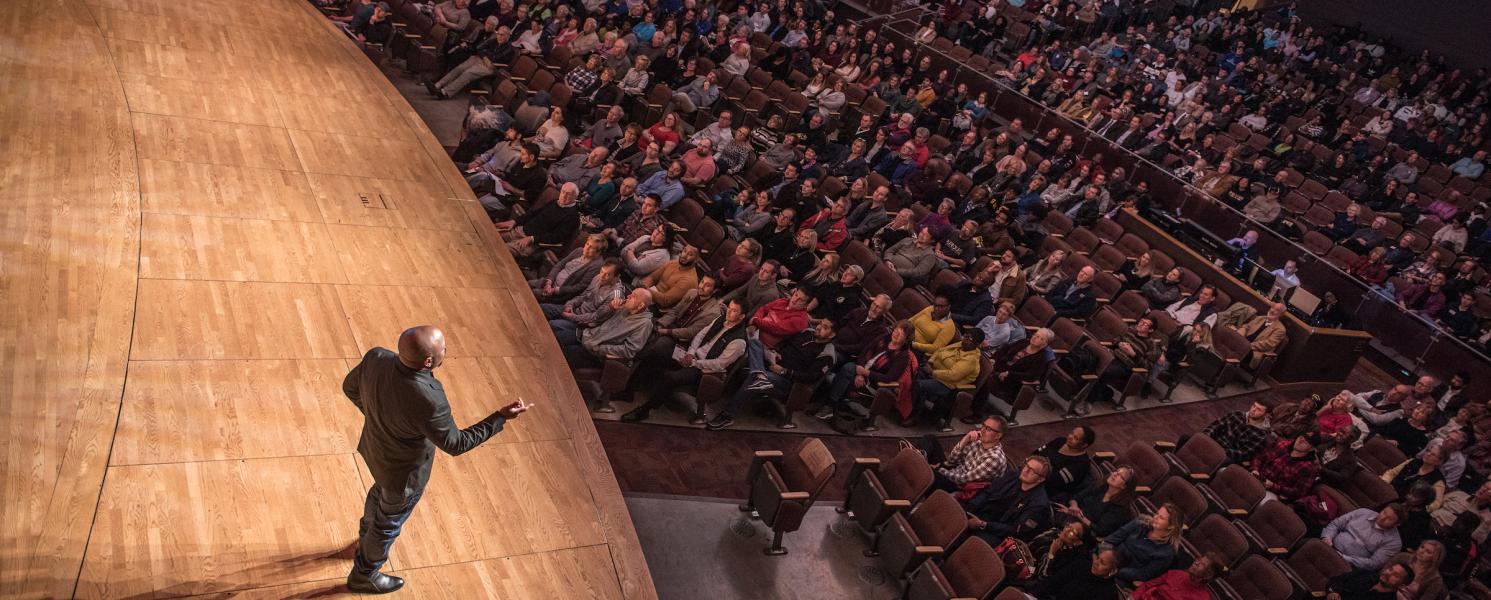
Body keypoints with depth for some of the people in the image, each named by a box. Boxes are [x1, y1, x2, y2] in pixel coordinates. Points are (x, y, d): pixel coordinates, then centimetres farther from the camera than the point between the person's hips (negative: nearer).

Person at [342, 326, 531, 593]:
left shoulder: (375, 358, -26)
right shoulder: (428, 401, -44)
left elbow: (350, 387, -5)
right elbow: (455, 444, -27)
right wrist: (501, 418, -24)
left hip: (374, 447, 6)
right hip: (404, 472, -6)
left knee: (381, 490, 38)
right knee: (389, 522, 23)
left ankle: (366, 537, 67)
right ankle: (364, 575, 50)